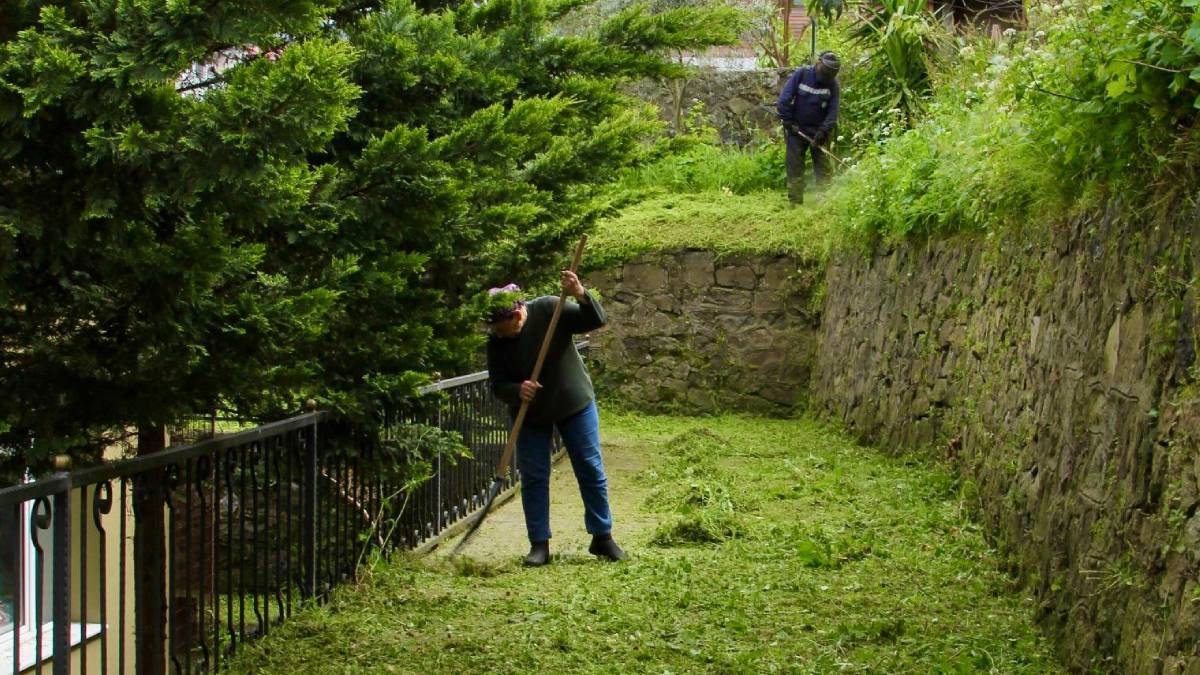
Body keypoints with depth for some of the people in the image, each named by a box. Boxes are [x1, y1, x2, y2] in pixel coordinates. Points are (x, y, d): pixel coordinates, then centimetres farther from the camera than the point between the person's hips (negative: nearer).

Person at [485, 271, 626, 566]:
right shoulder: (496, 340, -14)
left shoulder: (549, 310, -21)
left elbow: (597, 320, -23)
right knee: (533, 478, 1)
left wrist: (581, 296, -42)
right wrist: (517, 390, -33)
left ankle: (602, 537, 15)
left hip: (575, 403, -1)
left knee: (591, 470, 4)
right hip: (529, 413, 1)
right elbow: (497, 384, -11)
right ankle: (539, 544, 10)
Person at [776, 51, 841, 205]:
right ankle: (795, 202, 5)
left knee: (823, 166, -1)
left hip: (818, 130, 1)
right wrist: (787, 120, -11)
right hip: (796, 128, -1)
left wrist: (823, 132, -19)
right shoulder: (802, 74, -8)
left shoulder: (833, 84, -5)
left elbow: (833, 111, -8)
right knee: (795, 166, 1)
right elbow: (785, 98, -8)